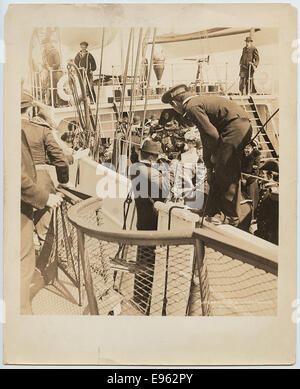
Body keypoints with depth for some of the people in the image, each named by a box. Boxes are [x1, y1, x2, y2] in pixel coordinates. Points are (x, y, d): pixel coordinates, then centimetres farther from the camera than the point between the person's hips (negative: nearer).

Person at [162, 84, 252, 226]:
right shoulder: (200, 101, 23)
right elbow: (205, 136, 27)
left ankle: (230, 216, 1)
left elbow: (212, 133, -17)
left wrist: (215, 155, -1)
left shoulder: (192, 107, -8)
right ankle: (213, 211, 21)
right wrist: (208, 165, 28)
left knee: (225, 173, -6)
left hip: (234, 127, -10)